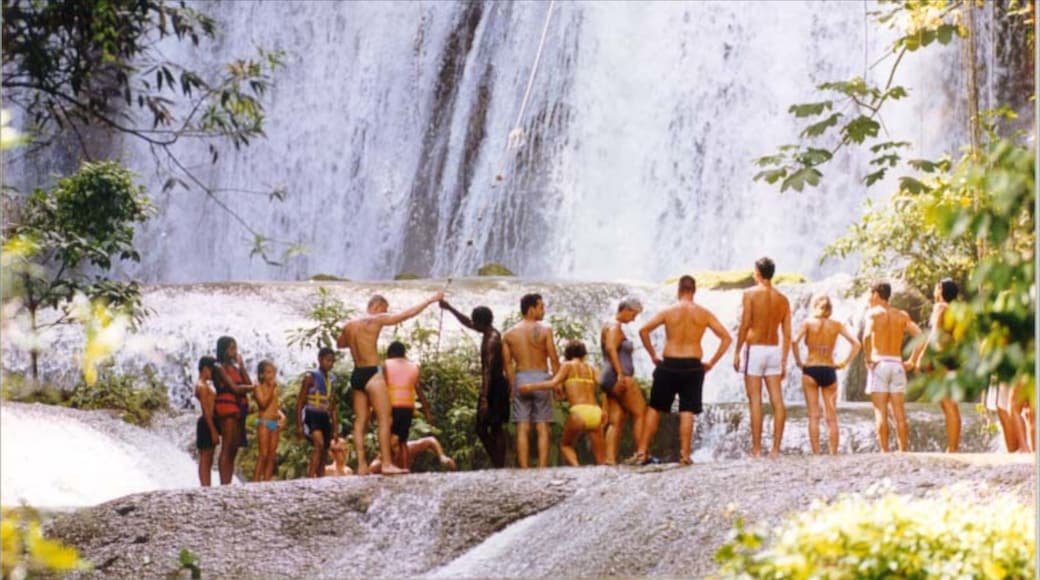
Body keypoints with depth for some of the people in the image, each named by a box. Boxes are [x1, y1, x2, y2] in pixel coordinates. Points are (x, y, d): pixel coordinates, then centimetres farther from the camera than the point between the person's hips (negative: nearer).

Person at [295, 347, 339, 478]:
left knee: (324, 454, 5)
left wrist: (335, 427, 20)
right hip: (311, 416, -7)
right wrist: (299, 425, -12)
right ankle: (310, 478, -35)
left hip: (325, 418, 7)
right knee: (319, 444, -29)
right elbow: (300, 402, -5)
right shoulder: (310, 377, -4)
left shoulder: (332, 379, 15)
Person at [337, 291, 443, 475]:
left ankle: (361, 466, 4)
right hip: (371, 374, -7)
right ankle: (387, 464, -10)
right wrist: (431, 300, 1)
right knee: (384, 420, -5)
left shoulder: (349, 325, 11)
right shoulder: (376, 320, -8)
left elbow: (339, 343, 31)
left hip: (356, 375, 7)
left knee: (360, 422, 7)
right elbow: (408, 314, -7)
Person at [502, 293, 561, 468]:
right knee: (542, 429, 2)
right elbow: (553, 359, -6)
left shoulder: (509, 334, 5)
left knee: (523, 429, 3)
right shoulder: (544, 330, -5)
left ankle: (524, 469, -2)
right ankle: (542, 467, -2)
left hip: (520, 380, 2)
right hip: (541, 378, -2)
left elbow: (508, 363, 4)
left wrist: (512, 386, 10)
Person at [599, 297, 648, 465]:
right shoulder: (615, 327, -8)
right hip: (618, 379, -10)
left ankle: (610, 458, -9)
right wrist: (621, 374, -29)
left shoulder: (610, 326, 22)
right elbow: (611, 348, -23)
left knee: (616, 421, 1)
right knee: (640, 413, -7)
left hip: (610, 381, 10)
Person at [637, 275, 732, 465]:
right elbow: (726, 338, 2)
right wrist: (712, 362, 6)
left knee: (655, 408, 10)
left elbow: (644, 330, -7)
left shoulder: (668, 311, -1)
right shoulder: (704, 314, 2)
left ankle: (642, 451, 7)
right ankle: (685, 454, 0)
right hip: (693, 366, 0)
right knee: (687, 411, 4)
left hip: (669, 364, 0)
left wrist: (653, 355, 2)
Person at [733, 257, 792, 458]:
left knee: (755, 401, -4)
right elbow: (787, 334, 8)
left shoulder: (751, 294, -5)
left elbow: (745, 326, -12)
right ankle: (776, 448, 1)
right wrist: (784, 362, 13)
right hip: (774, 350, 4)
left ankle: (756, 449, -6)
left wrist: (737, 352, -5)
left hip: (754, 349, -4)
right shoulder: (782, 299, 9)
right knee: (777, 401, 3)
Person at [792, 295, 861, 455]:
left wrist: (798, 361, -6)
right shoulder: (836, 325, 6)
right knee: (831, 418, 6)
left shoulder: (808, 323, 0)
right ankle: (833, 454, 2)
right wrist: (845, 363, 4)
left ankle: (816, 454, -5)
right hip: (829, 371, 2)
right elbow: (856, 343, -1)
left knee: (814, 416, 0)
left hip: (810, 370, -2)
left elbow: (795, 341, -17)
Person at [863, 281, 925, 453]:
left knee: (881, 413, -4)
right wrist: (912, 361, 6)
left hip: (879, 364, -4)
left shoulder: (873, 312, -1)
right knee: (899, 414, 5)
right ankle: (903, 451, 2)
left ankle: (884, 452, -9)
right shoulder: (901, 315, 13)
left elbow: (867, 335, -21)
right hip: (897, 364, 4)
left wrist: (867, 357, -11)